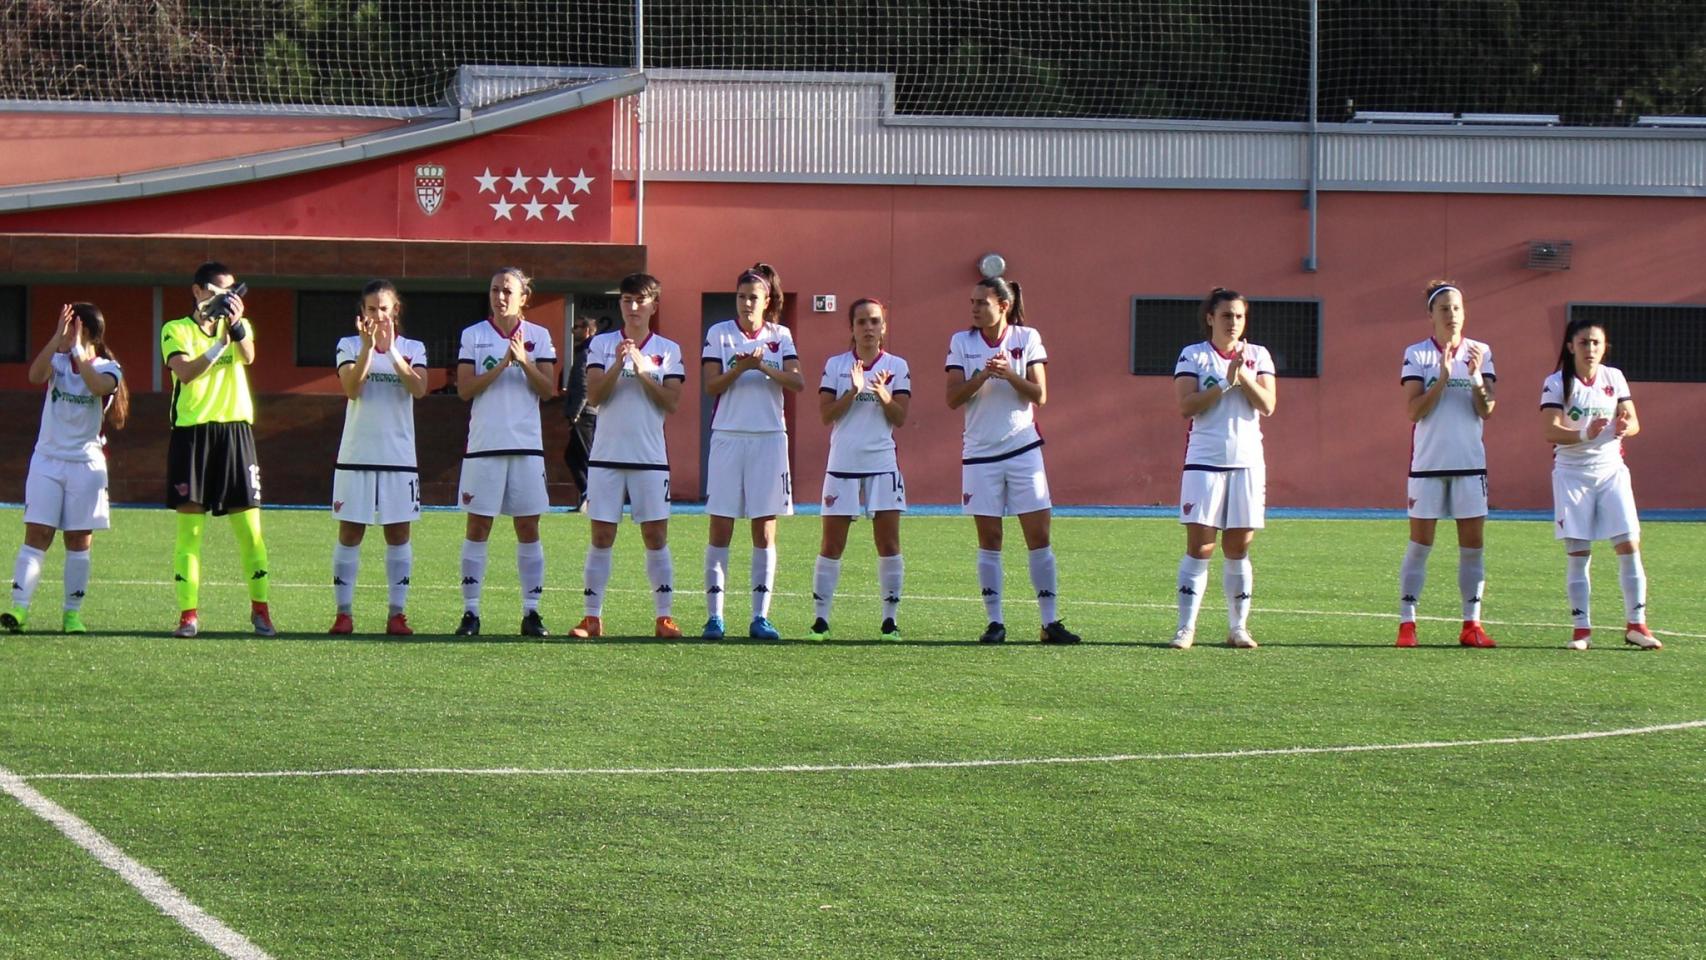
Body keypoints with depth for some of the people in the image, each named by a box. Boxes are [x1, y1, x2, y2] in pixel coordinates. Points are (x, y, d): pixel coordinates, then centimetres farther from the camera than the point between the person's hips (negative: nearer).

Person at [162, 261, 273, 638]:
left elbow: (248, 356, -10)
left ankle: (260, 608, 10)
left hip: (235, 429, 2)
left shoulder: (239, 325, 13)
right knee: (189, 528, -3)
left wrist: (236, 326, -27)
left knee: (249, 527, 1)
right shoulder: (177, 330, 5)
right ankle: (188, 613, 1)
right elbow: (185, 371, -12)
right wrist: (220, 343, -21)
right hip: (191, 432, -2)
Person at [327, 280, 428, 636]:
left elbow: (418, 389, -11)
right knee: (350, 534, 0)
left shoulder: (413, 349, 7)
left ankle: (397, 613, 6)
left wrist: (391, 349, -18)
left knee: (398, 535, 2)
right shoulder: (350, 346, 5)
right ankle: (344, 612, 4)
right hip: (356, 456, -1)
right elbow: (352, 388, -12)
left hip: (399, 456, 1)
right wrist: (369, 345, -21)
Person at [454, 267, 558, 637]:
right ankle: (470, 611, 2)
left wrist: (524, 362, -15)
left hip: (526, 446, 1)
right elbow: (465, 388, -5)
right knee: (478, 527, -1)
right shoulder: (473, 335, 4)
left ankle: (532, 611, 5)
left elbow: (549, 389, 0)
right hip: (484, 446, -1)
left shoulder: (538, 336, 6)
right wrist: (503, 364, -15)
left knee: (528, 529, 2)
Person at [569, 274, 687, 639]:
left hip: (650, 458, 0)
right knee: (601, 537, 0)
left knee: (656, 537, -2)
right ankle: (592, 618, 4)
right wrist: (617, 365, -18)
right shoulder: (601, 344, 6)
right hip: (606, 457, 0)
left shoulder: (668, 350, 6)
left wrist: (643, 372, -14)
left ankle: (664, 617, 2)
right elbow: (593, 396, -4)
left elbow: (672, 403, -3)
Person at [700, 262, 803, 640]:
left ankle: (760, 616, 4)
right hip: (728, 438, -1)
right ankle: (714, 615, -1)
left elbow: (798, 383, -5)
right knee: (721, 527, -3)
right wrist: (740, 368, -20)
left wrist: (764, 367, -19)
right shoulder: (719, 334, 4)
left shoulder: (780, 336, 7)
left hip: (769, 439, 1)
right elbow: (711, 386, -4)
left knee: (765, 530, 1)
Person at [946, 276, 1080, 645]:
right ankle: (995, 622, 6)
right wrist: (983, 375, -20)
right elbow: (953, 398, -5)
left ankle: (1050, 622, 0)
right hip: (980, 453, 1)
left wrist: (1009, 373, -20)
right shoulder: (961, 342, 3)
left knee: (1039, 535, -3)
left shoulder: (1027, 338, 0)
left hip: (1023, 450, -1)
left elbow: (1040, 395, -4)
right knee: (988, 540, 1)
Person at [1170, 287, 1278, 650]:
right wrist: (1225, 382, -14)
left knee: (1239, 548, 5)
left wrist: (1243, 376, -13)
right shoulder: (1192, 356, 2)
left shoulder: (1258, 356, 10)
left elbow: (1267, 406, -1)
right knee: (1199, 547, -7)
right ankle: (1186, 628, -6)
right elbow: (1186, 406, -10)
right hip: (1204, 462, -3)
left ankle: (1238, 627, 12)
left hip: (1247, 462, 3)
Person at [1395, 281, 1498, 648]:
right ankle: (1406, 624, 1)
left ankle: (1471, 624, 7)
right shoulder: (1417, 354, 0)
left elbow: (1487, 411, 0)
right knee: (1419, 545, -1)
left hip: (1470, 463, 2)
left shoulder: (1480, 353, 6)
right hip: (1428, 462, -2)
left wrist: (1476, 378, -17)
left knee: (1473, 546, 2)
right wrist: (1443, 377, -19)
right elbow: (1414, 411, -9)